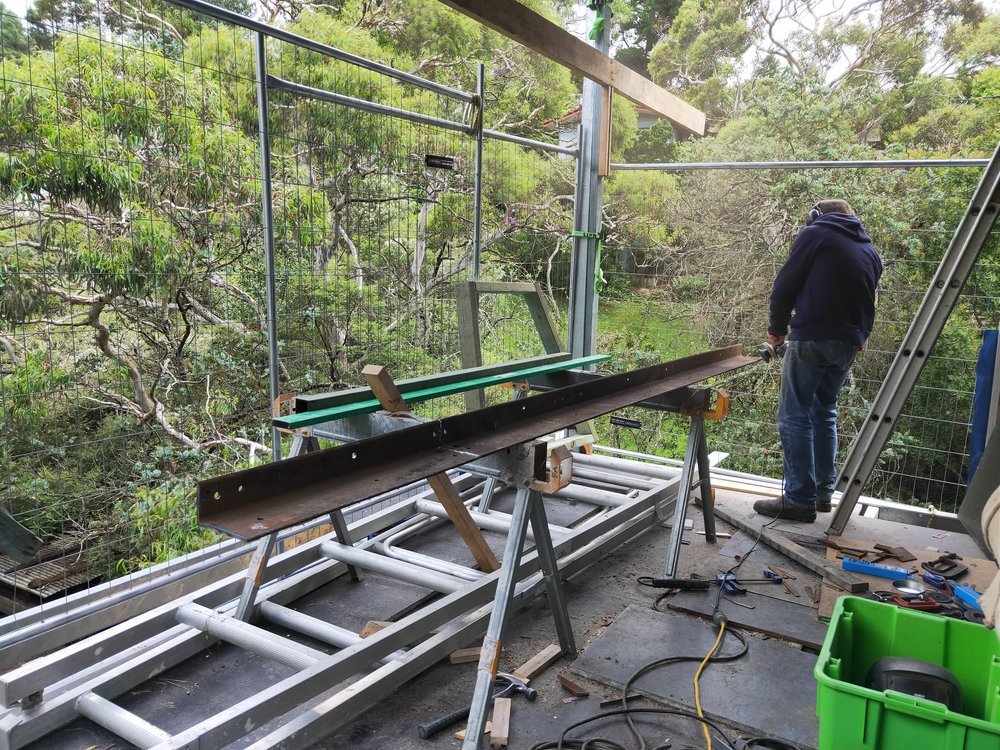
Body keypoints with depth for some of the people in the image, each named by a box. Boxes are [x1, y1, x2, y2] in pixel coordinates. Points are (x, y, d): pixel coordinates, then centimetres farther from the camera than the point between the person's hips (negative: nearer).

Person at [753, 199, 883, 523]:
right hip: (848, 345, 7)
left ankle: (800, 500, -4)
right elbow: (866, 302, 18)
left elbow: (785, 285, -2)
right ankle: (823, 493, 20)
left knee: (795, 417, -4)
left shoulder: (816, 233, 2)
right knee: (824, 413, 17)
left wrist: (777, 327, 10)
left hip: (811, 339, -7)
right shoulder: (870, 251, 19)